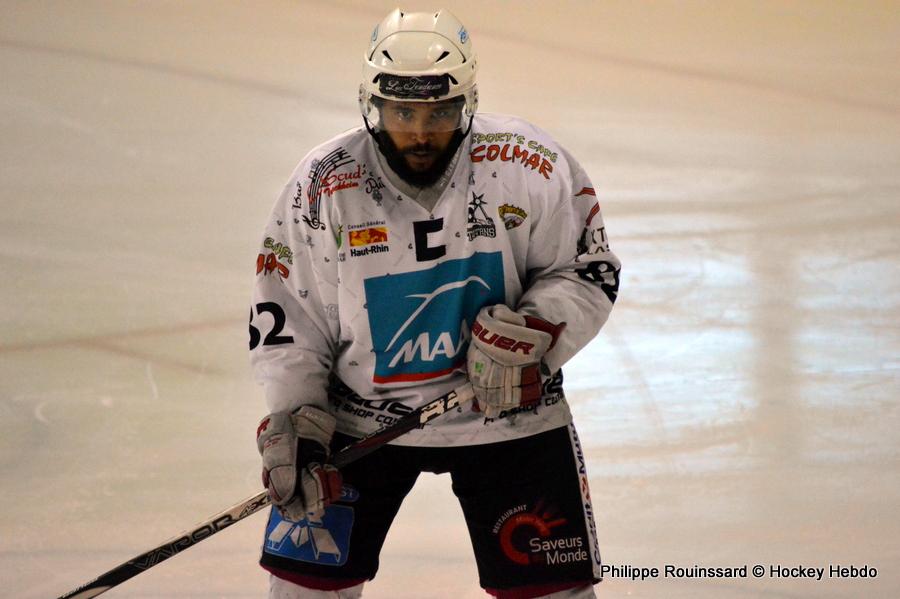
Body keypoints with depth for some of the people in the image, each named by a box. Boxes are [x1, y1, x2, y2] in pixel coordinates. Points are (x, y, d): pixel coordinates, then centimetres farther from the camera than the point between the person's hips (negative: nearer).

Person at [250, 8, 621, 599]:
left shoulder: (531, 168, -14)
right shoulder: (321, 187, -12)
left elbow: (589, 272, -4)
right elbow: (286, 316, -4)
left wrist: (530, 332, -22)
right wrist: (292, 419, -12)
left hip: (506, 411, 0)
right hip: (359, 413, 0)